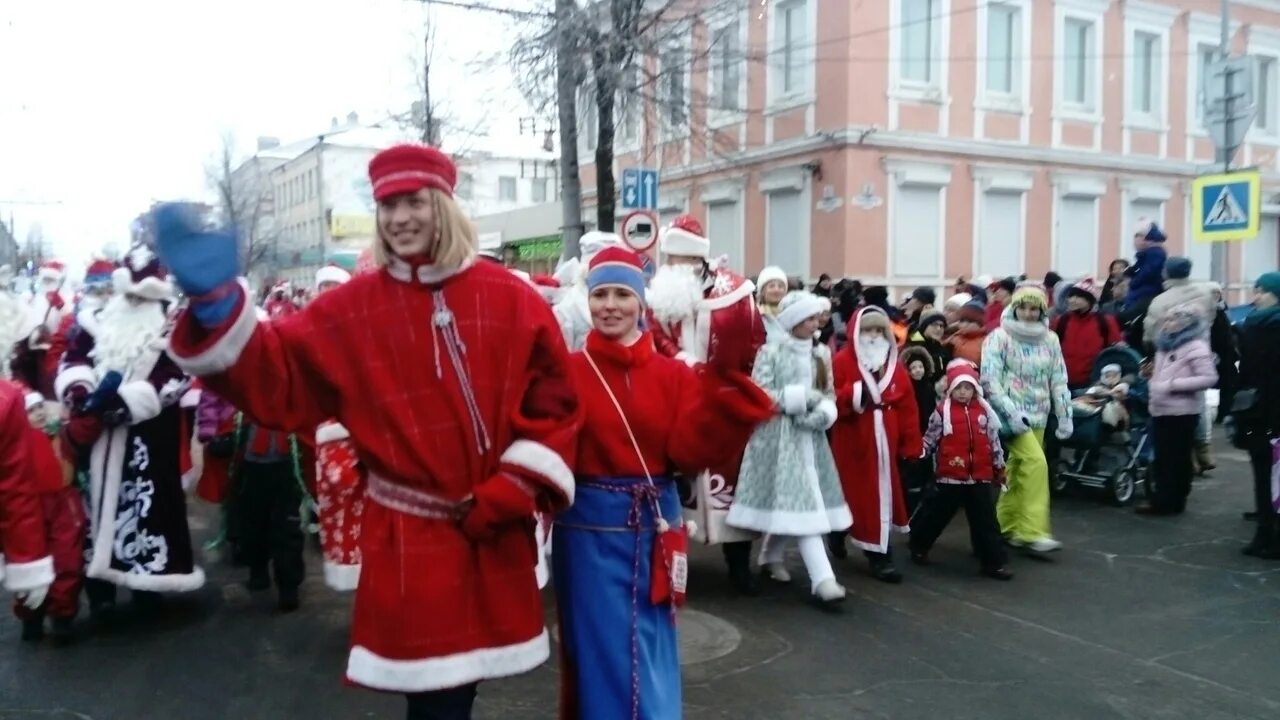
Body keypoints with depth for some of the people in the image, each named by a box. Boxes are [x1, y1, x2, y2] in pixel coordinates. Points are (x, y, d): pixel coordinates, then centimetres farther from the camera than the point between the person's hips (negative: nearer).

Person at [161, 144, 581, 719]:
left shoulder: (510, 298, 0)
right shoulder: (353, 309, 0)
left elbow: (554, 402, 0)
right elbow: (273, 374, -8)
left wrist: (508, 494, -8)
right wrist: (215, 298, -24)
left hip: (497, 537, 1)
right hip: (411, 540, -1)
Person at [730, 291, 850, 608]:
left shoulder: (821, 354, 10)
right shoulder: (771, 351, -7)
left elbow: (830, 394, 12)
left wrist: (822, 413, -10)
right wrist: (803, 398, -14)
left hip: (810, 435, 6)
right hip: (779, 435, -6)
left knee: (790, 503, 9)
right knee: (800, 502, -10)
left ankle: (771, 555, 32)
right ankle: (822, 579, -12)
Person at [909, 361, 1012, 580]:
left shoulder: (984, 410, 6)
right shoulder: (942, 411, -4)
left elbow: (994, 441, 12)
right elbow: (930, 439, 0)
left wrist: (1000, 467, 15)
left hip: (981, 476, 3)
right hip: (951, 476, -2)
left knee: (985, 519, 5)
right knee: (937, 515, 9)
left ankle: (993, 561, 12)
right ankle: (919, 546, 29)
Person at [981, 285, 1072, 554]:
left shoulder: (1050, 340, 9)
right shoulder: (999, 337, -6)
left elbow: (1059, 380, 13)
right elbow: (990, 378, -12)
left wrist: (1065, 416, 9)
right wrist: (1010, 412, -20)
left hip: (1037, 414, 5)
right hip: (1011, 413, -5)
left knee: (1018, 470, 9)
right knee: (1036, 462, -19)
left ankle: (1006, 527, 21)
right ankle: (1033, 531, -15)